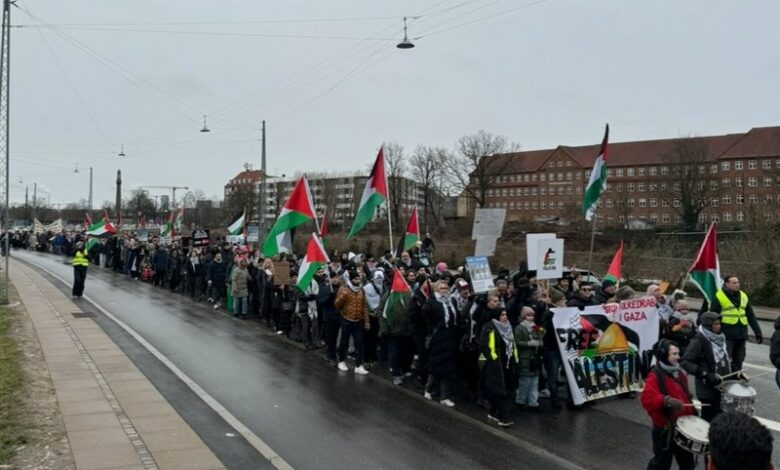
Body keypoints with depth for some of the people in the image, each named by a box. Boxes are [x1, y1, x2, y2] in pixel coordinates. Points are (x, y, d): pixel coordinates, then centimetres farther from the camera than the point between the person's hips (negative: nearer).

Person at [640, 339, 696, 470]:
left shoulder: (680, 373, 7)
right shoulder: (655, 376, -19)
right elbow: (647, 398, -35)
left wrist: (691, 407, 11)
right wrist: (666, 400, -48)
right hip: (664, 429, -8)